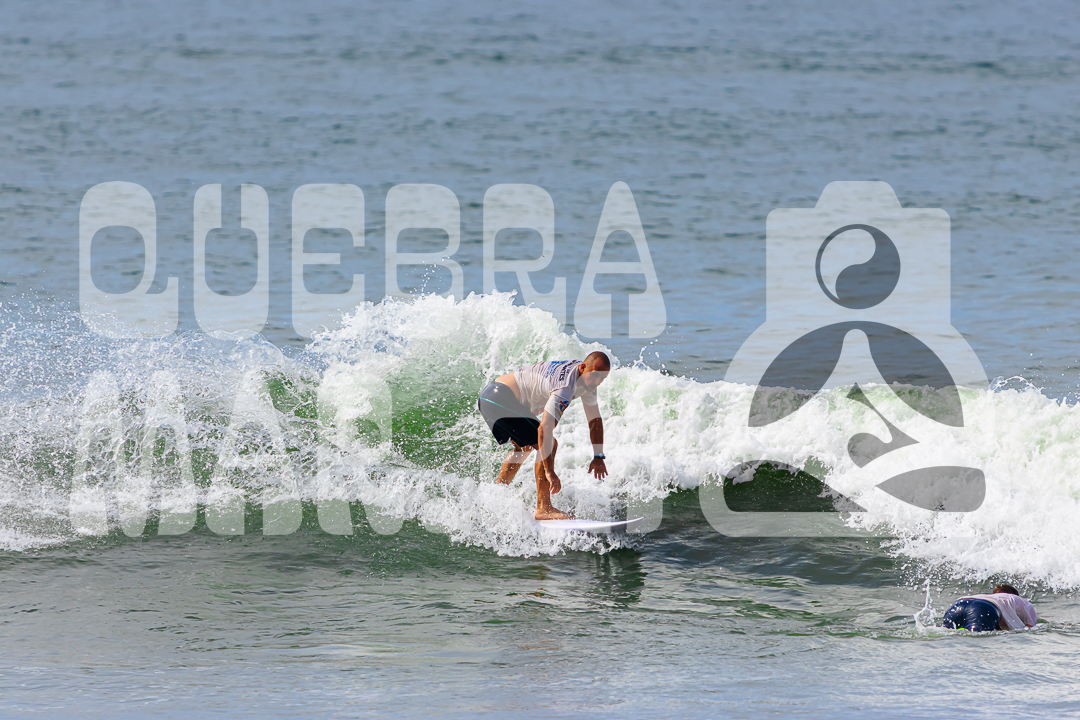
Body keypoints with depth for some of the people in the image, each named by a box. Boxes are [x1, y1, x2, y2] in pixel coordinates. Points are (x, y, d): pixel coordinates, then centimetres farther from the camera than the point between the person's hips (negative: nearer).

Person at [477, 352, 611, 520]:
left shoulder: (587, 378, 3)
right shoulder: (565, 388, -28)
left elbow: (595, 419, 12)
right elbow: (545, 428, -35)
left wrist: (598, 456, 5)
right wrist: (549, 472, -36)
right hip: (501, 400, -11)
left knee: (524, 447, 30)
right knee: (548, 445, -17)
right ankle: (544, 508, -17)